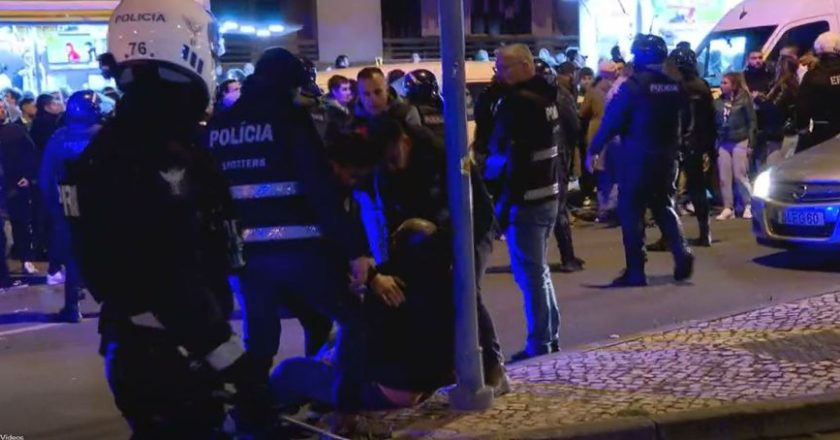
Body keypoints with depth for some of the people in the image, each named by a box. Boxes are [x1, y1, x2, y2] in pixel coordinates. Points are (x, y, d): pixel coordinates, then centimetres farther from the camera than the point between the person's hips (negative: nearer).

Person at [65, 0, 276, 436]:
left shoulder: (104, 149, 9)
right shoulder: (161, 156, -22)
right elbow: (180, 285, -27)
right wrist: (237, 364, -23)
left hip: (134, 350, 10)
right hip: (173, 358, -10)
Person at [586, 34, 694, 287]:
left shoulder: (633, 85, -12)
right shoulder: (675, 85, 6)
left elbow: (611, 120, -13)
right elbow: (681, 119, 11)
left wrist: (594, 150, -6)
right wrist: (672, 147, 16)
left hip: (638, 157, -6)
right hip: (667, 157, 6)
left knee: (631, 212, 0)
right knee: (664, 207, 19)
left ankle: (635, 272, -1)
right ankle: (682, 255, 2)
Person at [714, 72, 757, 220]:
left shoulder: (744, 99, -4)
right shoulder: (718, 102, 5)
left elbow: (752, 121, -4)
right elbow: (714, 122, 7)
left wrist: (750, 143, -9)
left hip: (740, 141, -4)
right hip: (723, 143, 4)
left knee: (740, 175, -2)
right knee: (724, 177, 3)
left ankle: (749, 206, 10)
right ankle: (728, 208, 9)